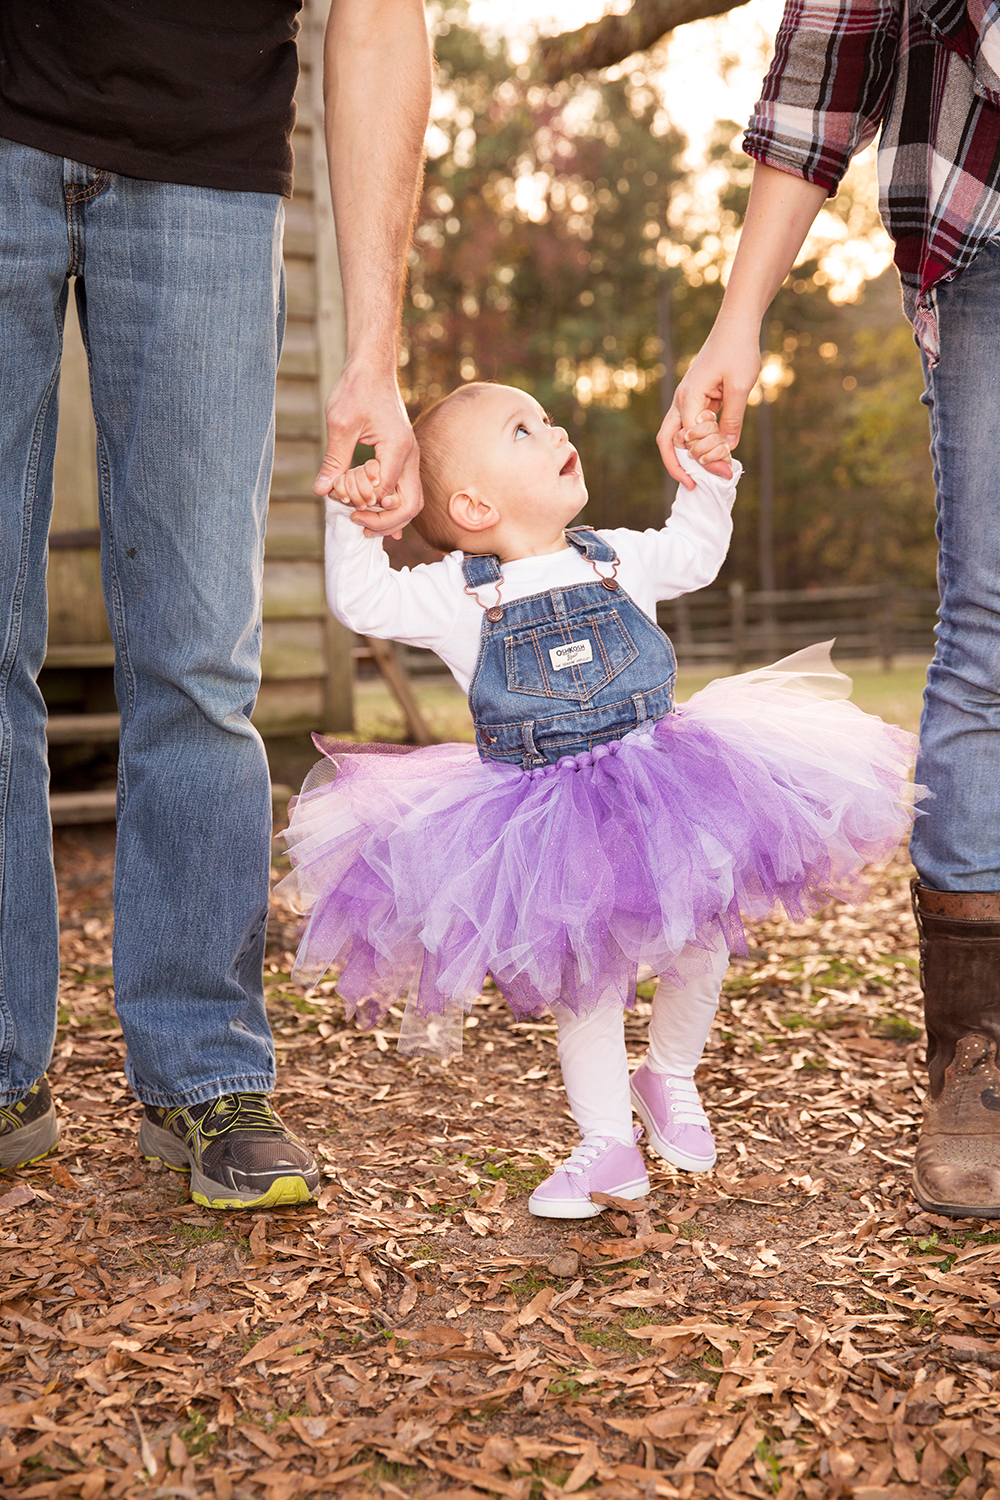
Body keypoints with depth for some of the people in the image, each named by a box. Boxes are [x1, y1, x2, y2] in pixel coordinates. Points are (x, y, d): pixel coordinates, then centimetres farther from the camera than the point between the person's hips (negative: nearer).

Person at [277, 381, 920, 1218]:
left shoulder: (617, 559, 6)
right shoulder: (457, 596, -5)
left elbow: (693, 555, 23)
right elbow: (364, 603, -7)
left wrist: (708, 477, 13)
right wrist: (352, 521, -19)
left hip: (659, 786, 3)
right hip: (547, 818, -3)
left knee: (697, 945, 6)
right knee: (583, 977, 2)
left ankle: (671, 1081, 34)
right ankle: (609, 1144, 16)